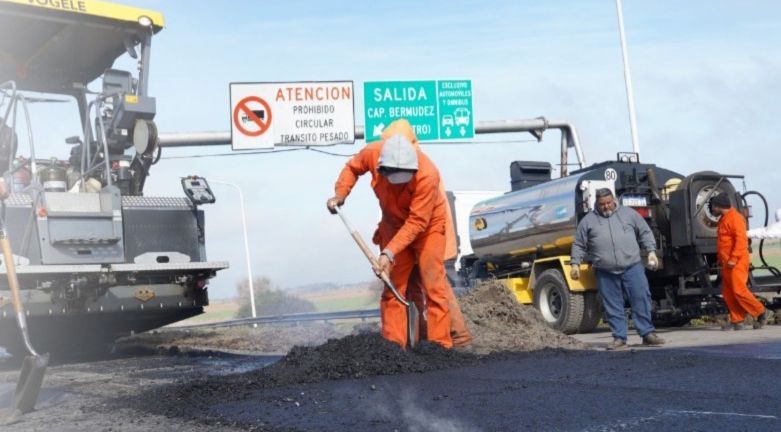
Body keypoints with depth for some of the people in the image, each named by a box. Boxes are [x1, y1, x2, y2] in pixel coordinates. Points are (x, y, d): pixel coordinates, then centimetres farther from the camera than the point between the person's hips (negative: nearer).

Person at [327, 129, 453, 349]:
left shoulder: (427, 175, -35)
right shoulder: (372, 153, -24)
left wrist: (390, 253, -35)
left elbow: (416, 222, -31)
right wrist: (340, 194, -12)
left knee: (434, 285, -10)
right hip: (394, 225, 4)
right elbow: (352, 167, 1)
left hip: (427, 226, -4)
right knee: (392, 287, 2)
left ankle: (440, 345, -5)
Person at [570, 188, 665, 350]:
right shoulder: (588, 221, 10)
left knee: (641, 300, -4)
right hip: (605, 273, 0)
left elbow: (645, 233, 13)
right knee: (613, 306, 2)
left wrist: (651, 251, 2)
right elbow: (579, 245, 12)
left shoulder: (629, 213, 11)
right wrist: (575, 264, 3)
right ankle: (619, 338, 9)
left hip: (632, 267, 0)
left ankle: (648, 333, 3)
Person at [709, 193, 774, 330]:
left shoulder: (735, 218, -11)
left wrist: (733, 259, -25)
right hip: (727, 264, 10)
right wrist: (721, 260, 22)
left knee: (739, 291, -13)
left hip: (736, 263, -10)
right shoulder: (723, 219, 20)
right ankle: (736, 321, 6)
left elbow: (741, 240, -21)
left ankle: (762, 313, -3)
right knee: (727, 293, 5)